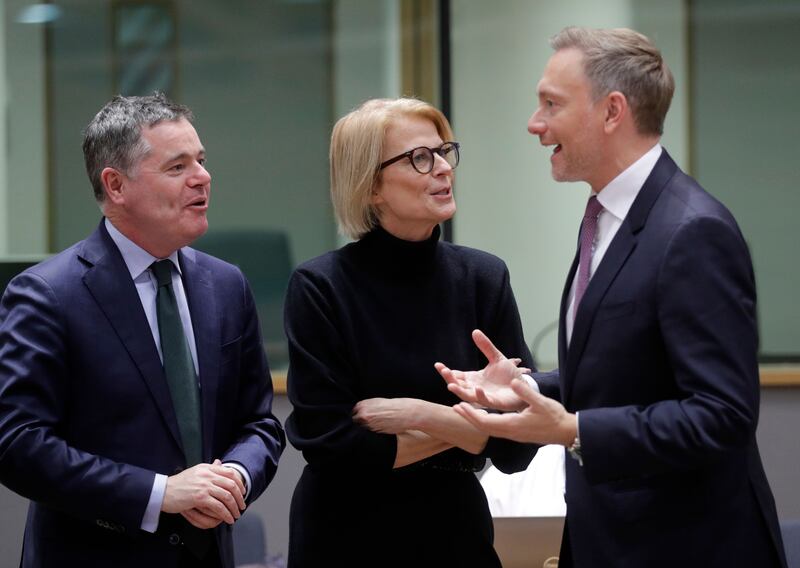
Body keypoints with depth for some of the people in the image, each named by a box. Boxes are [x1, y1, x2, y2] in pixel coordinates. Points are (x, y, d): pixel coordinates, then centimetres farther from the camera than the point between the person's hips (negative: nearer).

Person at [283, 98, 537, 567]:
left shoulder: (484, 278, -4)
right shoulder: (320, 289, -12)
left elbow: (518, 444, -7)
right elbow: (329, 447, -17)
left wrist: (421, 415, -20)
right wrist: (465, 426, -13)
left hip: (456, 529, 3)